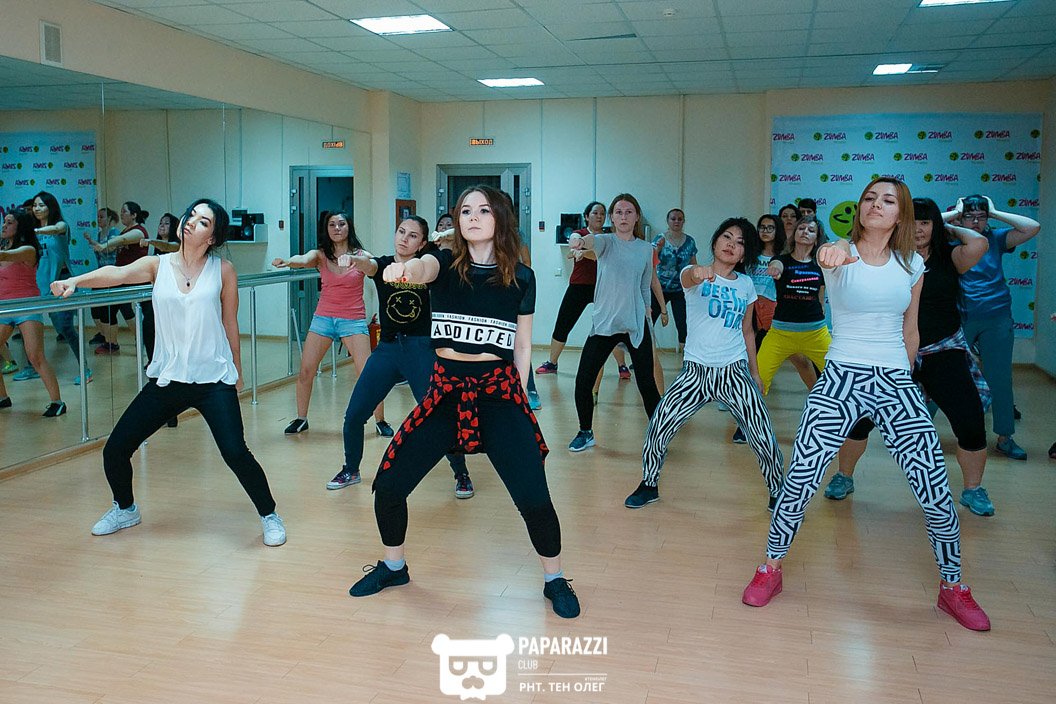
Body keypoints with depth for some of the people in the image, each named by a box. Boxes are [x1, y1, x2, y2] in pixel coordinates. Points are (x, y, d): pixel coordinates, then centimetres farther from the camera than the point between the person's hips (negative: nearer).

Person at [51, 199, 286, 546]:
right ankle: (125, 510, 37)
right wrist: (75, 280, -38)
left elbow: (230, 325, 5)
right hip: (166, 379, 3)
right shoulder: (158, 265, 1)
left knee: (235, 453, -16)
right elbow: (118, 274, -18)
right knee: (115, 449, 6)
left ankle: (270, 516, 8)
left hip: (213, 380, -3)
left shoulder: (223, 271, -3)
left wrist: (237, 371, 13)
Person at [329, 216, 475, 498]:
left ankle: (462, 475, 11)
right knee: (353, 416, 2)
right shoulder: (382, 265, 1)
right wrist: (353, 260, -45)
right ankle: (351, 470, 26)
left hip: (421, 348, -2)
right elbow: (369, 266, -22)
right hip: (387, 348, 3)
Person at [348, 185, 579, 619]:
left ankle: (554, 579, 17)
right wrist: (402, 270, -49)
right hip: (444, 390, 2)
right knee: (389, 485, 2)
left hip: (498, 391, -1)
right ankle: (393, 567, 30)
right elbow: (423, 269, -25)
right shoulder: (445, 265, 0)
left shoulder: (520, 278, 1)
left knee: (532, 495, -10)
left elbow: (522, 346, 8)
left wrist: (517, 397, 3)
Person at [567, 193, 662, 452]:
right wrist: (578, 239, -49)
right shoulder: (606, 242, -1)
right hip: (603, 324, -1)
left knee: (647, 384, -1)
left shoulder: (646, 249, 6)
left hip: (636, 325, 1)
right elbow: (590, 240, -26)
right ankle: (586, 433, 19)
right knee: (583, 382, -2)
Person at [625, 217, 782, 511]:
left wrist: (755, 372, 17)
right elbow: (689, 278, -31)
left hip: (735, 372, 2)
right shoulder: (694, 274, -4)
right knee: (659, 426, -7)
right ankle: (649, 484, 17)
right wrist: (698, 273, -55)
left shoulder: (746, 285, 7)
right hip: (696, 371, -2)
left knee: (763, 436, -6)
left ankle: (778, 492, 18)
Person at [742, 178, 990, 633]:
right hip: (841, 378, -2)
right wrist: (830, 254, -54)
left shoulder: (912, 265, 7)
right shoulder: (842, 252, -4)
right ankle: (771, 569, 13)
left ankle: (953, 588, 21)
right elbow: (832, 252, -31)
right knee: (800, 479, -9)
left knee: (936, 489, -2)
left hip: (895, 382, 3)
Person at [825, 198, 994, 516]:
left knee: (971, 422, -6)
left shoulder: (949, 258, 2)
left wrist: (952, 229, -2)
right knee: (859, 417, -2)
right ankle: (843, 477, 22)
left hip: (943, 353, 0)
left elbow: (979, 244, -17)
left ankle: (973, 491, 19)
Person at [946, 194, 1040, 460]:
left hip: (997, 319, 3)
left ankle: (1004, 438, 21)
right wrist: (955, 211, -6)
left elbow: (1033, 228, -5)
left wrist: (995, 213, -2)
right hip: (959, 319, -2)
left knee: (1000, 379, 9)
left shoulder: (997, 239, 6)